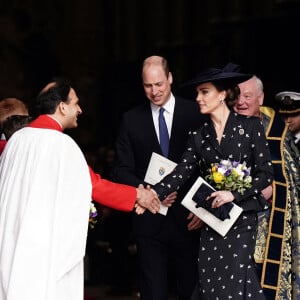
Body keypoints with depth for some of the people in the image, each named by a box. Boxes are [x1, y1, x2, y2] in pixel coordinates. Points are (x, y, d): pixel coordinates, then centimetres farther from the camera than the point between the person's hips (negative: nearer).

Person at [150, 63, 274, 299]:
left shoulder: (250, 127, -2)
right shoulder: (199, 136, 9)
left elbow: (266, 174, -5)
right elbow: (181, 173, -2)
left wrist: (234, 193, -17)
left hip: (241, 216, -4)